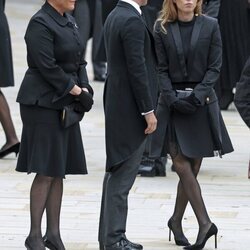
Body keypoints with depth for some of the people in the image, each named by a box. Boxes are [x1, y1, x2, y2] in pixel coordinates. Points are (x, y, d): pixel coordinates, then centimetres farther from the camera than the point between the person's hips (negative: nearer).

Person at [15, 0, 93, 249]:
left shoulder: (69, 21, 13)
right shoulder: (40, 23, -14)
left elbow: (78, 61, 15)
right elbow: (47, 67, -19)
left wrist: (84, 89, -1)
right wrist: (75, 91, -13)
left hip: (65, 105, 8)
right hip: (43, 104, -8)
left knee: (59, 172, 9)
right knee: (46, 172, -7)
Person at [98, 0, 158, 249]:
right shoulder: (133, 21, -18)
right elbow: (137, 68, -21)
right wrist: (148, 111, -17)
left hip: (116, 106, 10)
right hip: (131, 109, -10)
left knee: (116, 171, 15)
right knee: (122, 175, -6)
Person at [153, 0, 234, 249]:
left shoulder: (210, 26, 1)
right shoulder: (162, 28, 2)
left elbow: (214, 67, -1)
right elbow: (162, 69, 0)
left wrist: (197, 95, -13)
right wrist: (173, 98, -12)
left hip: (202, 103, 0)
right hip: (172, 102, 0)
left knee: (192, 167, 5)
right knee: (181, 165, -10)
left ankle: (176, 221, 21)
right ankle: (204, 223, -10)